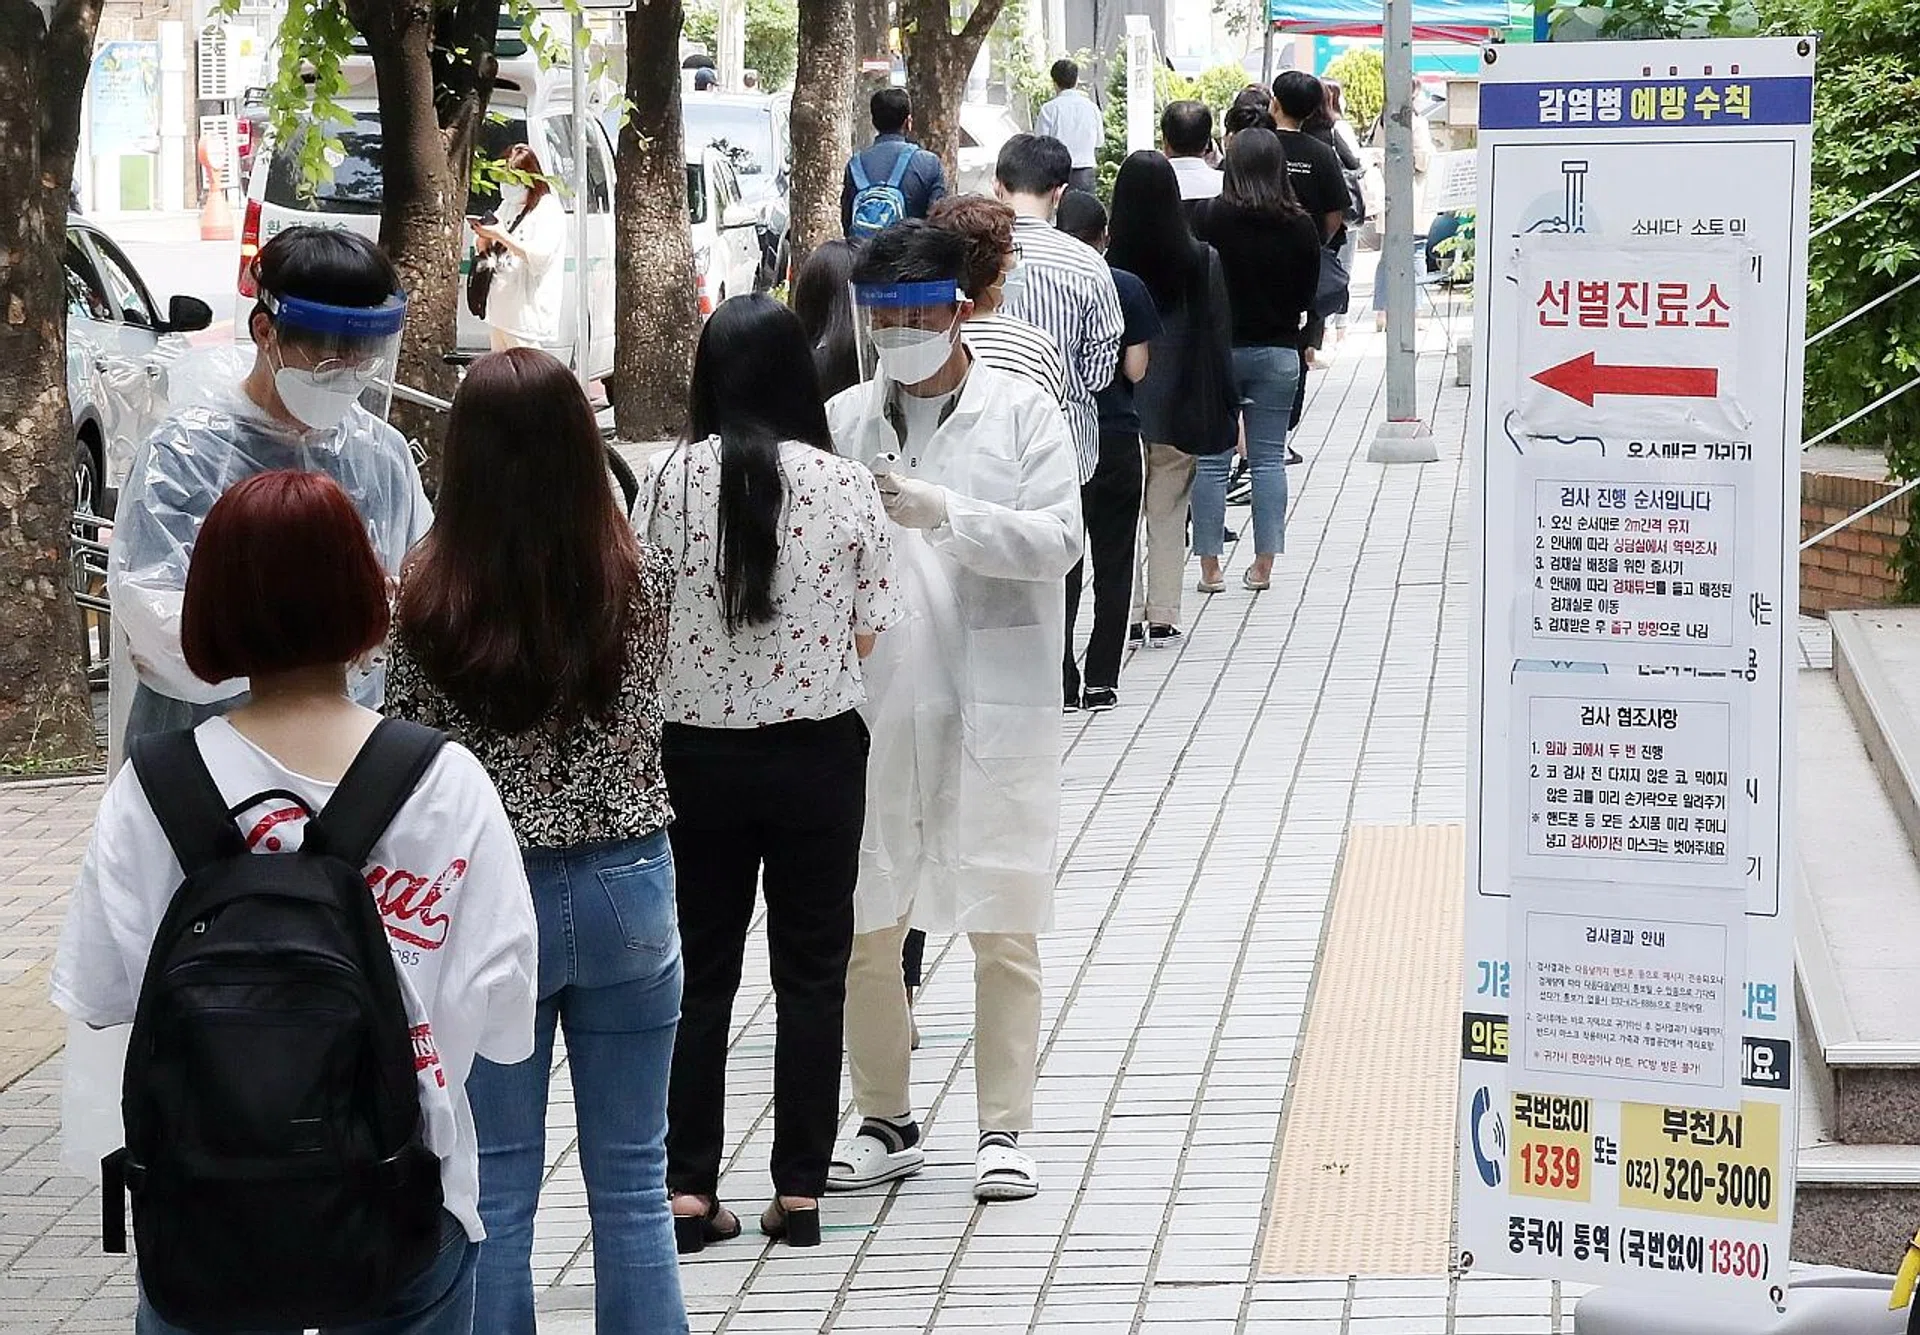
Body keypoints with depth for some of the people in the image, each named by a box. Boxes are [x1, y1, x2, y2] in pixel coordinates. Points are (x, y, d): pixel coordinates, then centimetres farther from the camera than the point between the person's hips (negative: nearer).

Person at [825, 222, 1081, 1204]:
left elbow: (1058, 540, -10)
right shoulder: (844, 420, 7)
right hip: (873, 705, 3)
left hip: (994, 706, -3)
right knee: (861, 924, 8)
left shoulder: (1022, 414, 0)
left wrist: (944, 513, -20)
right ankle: (886, 1124, 23)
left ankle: (1003, 1131, 10)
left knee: (1003, 928, 1)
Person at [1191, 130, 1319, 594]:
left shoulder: (1210, 217, -12)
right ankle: (1263, 566, 7)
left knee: (1210, 459, 5)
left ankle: (1210, 568, 6)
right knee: (1269, 459, 8)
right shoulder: (1300, 225, -4)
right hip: (1277, 354, 2)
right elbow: (1307, 295, 5)